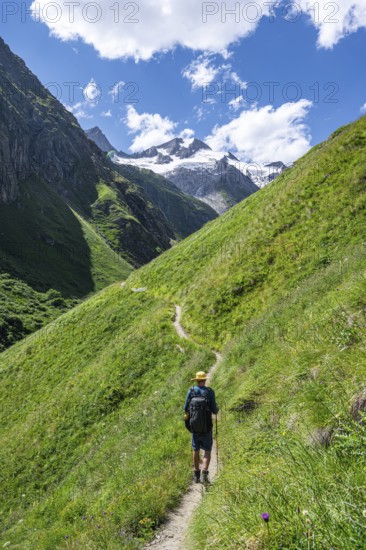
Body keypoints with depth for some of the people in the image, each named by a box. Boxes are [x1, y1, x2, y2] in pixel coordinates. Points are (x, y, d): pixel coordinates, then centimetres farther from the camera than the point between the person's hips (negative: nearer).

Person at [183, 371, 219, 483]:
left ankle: (196, 475, 23)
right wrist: (217, 409, 12)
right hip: (207, 426, -2)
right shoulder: (210, 391, -11)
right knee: (207, 450, 8)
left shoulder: (191, 390, -5)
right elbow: (214, 410, -11)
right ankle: (204, 473, -9)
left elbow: (186, 408, -2)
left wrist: (187, 414, 20)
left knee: (196, 450, 16)